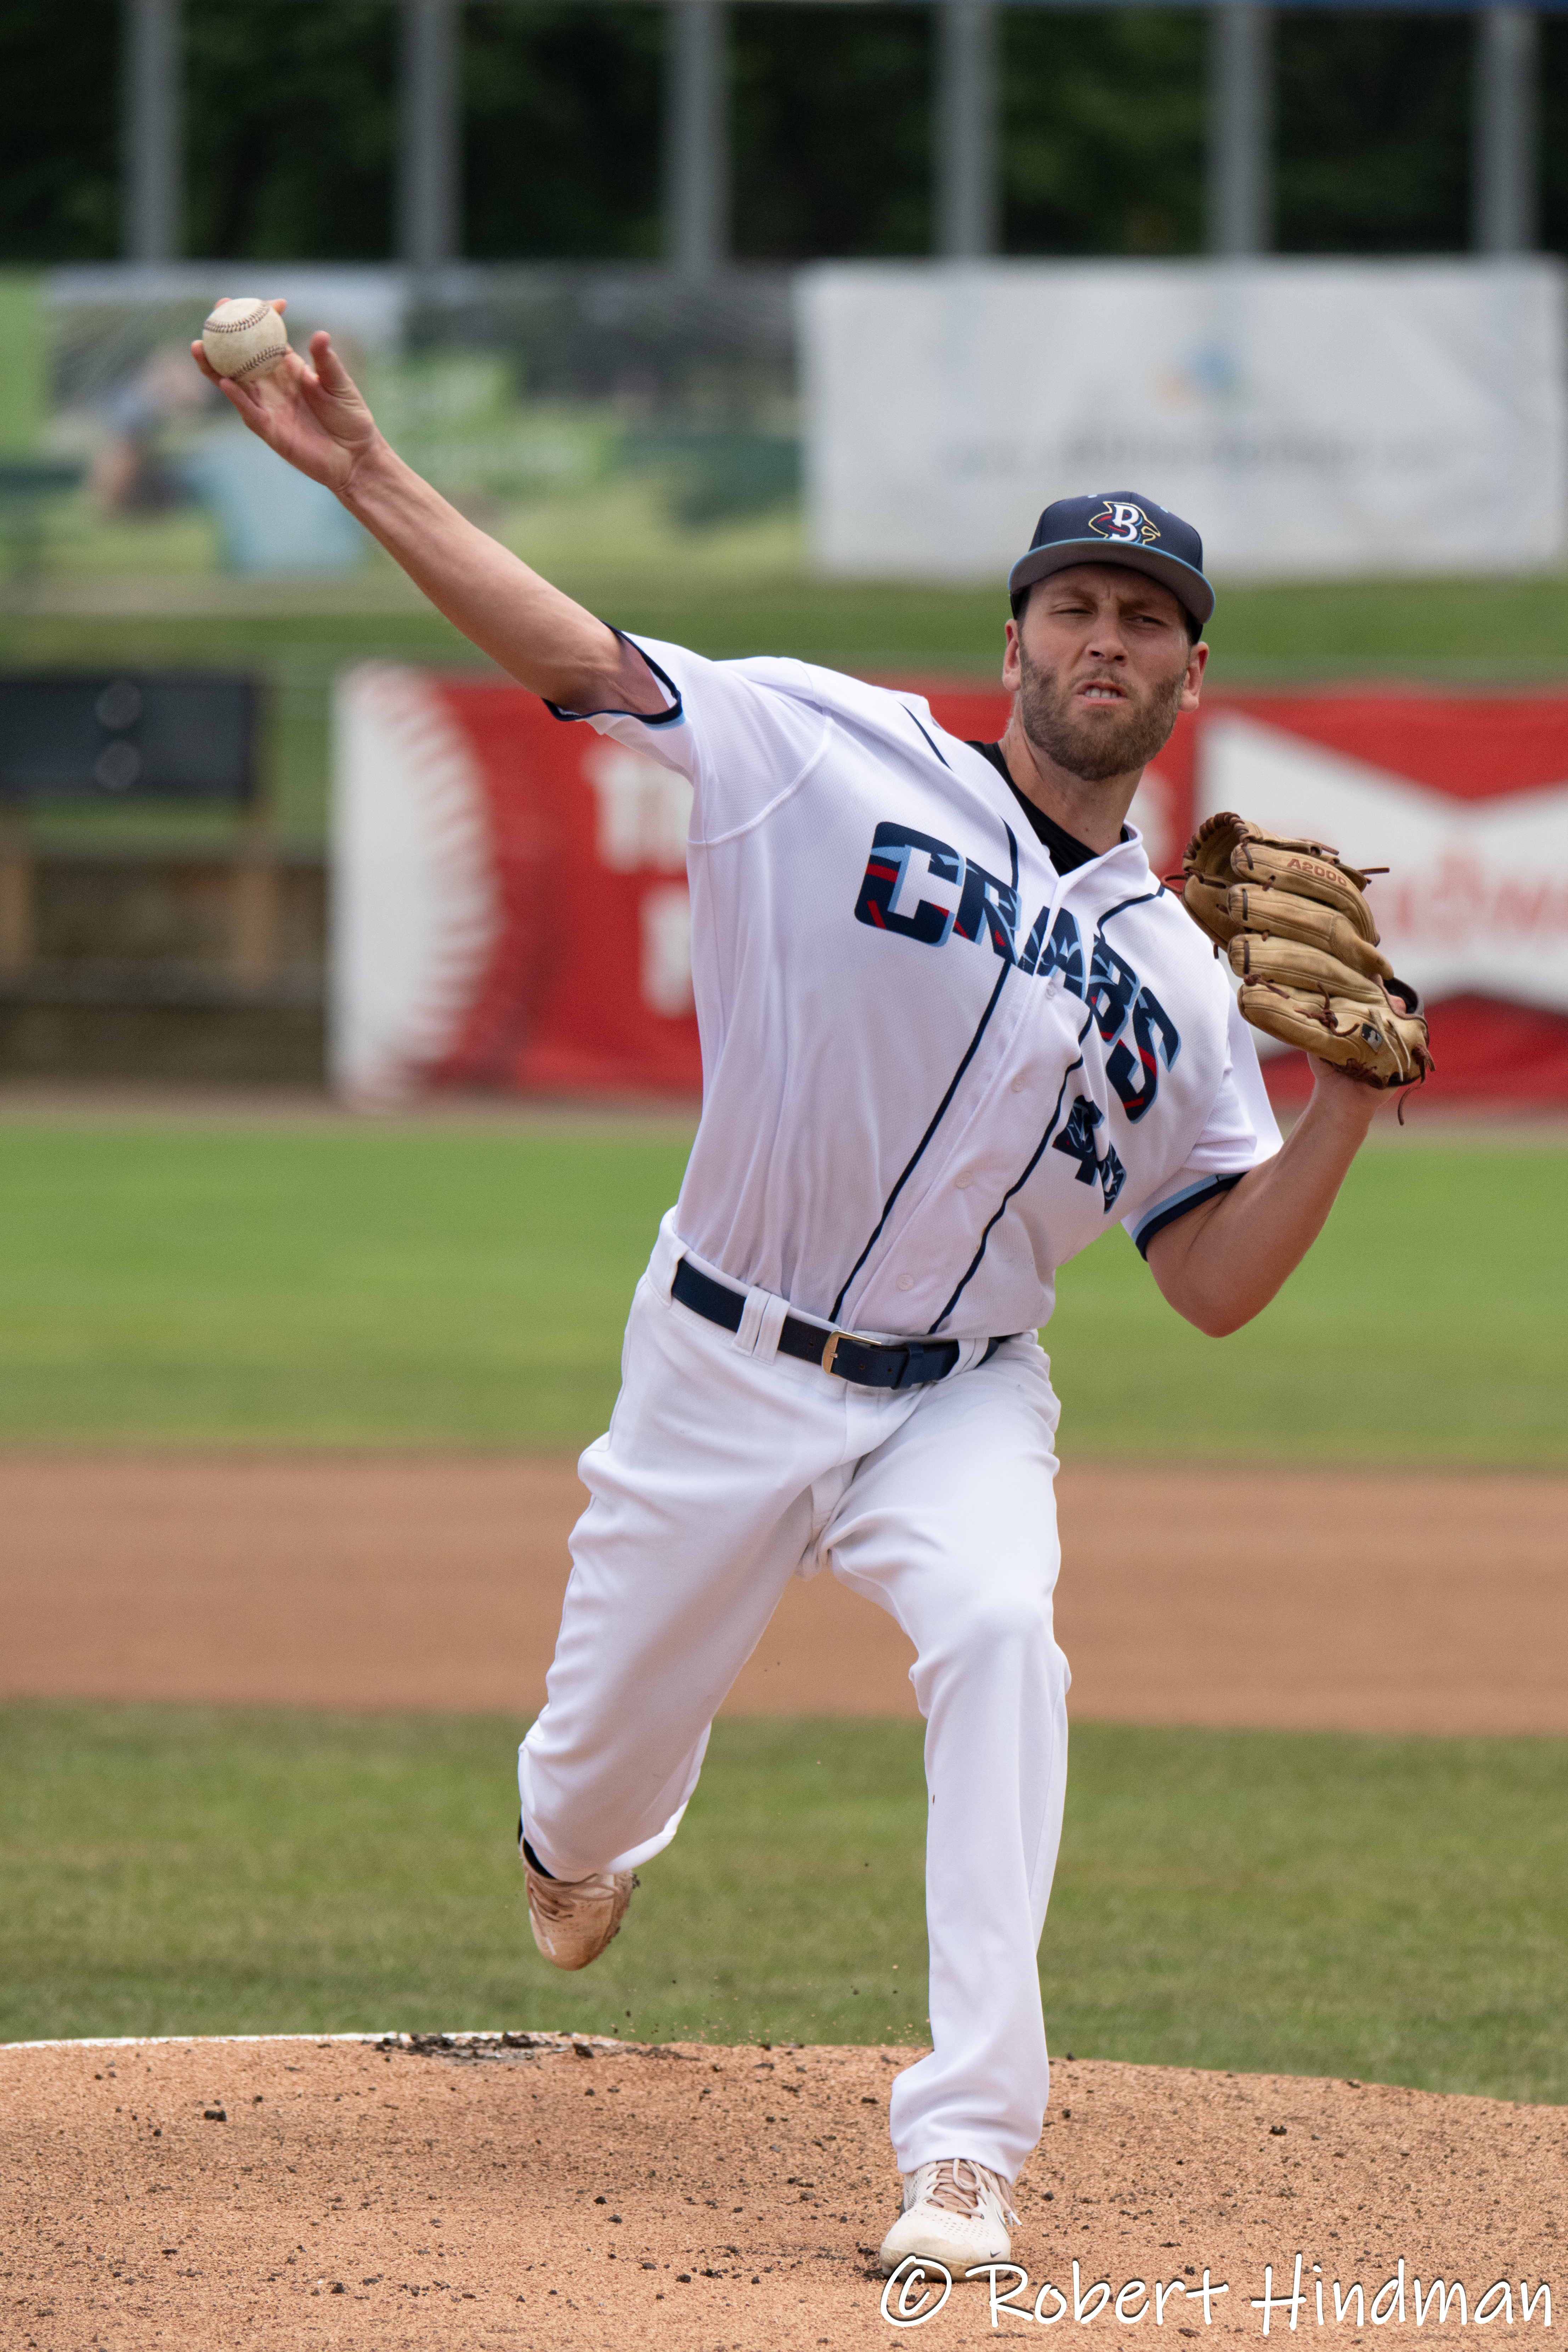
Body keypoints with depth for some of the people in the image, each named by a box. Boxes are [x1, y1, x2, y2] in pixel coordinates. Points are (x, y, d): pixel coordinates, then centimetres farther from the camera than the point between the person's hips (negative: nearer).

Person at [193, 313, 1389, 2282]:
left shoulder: (1177, 979, 3)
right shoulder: (835, 756, -5)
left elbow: (1215, 1286, 3)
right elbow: (575, 655, -9)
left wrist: (1347, 1100, -11)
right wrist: (363, 473, -18)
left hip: (957, 1400, 1)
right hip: (724, 1375, -1)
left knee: (999, 1629, -31)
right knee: (605, 1754, 10)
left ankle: (965, 2152, -32)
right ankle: (578, 1849, 53)